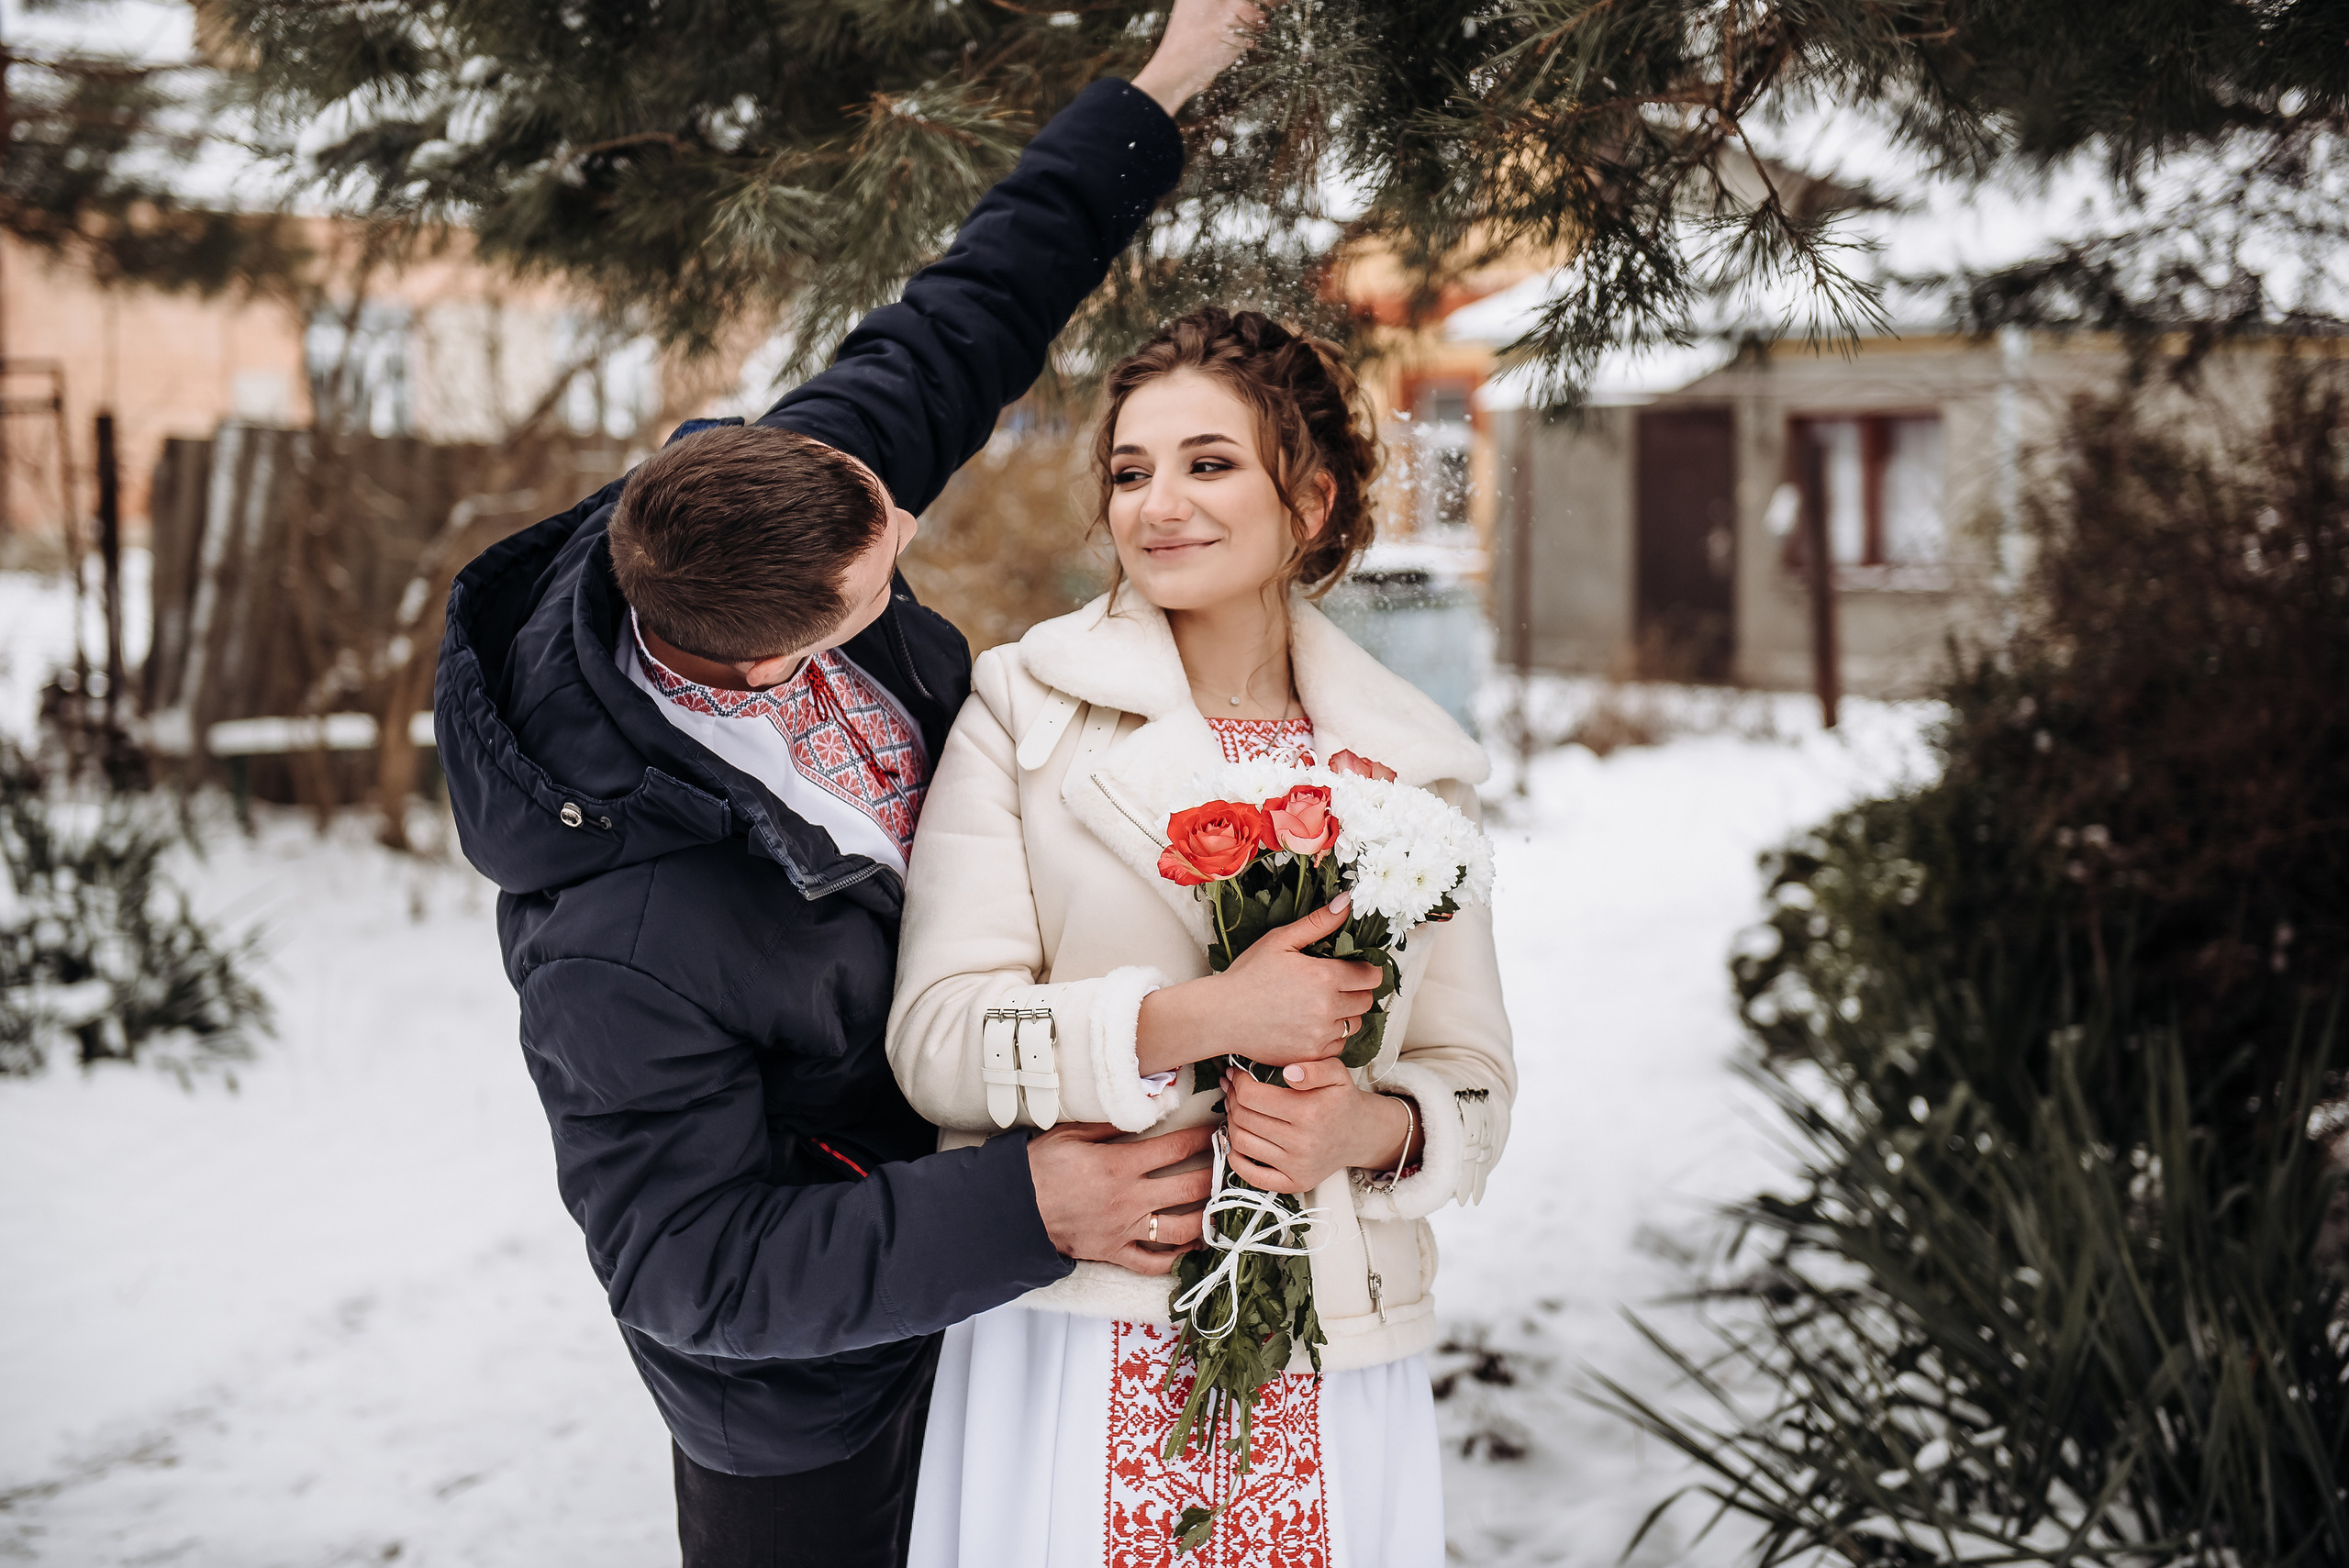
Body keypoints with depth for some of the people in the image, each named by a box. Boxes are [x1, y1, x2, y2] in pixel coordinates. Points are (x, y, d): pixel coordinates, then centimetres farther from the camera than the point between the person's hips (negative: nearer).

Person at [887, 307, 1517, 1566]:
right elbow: (936, 1038, -8)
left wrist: (1372, 1126, -11)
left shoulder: (1409, 765, 9)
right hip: (1073, 1361, -2)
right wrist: (1196, 1017, -20)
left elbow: (1473, 1076, 11)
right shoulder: (1022, 712, 0)